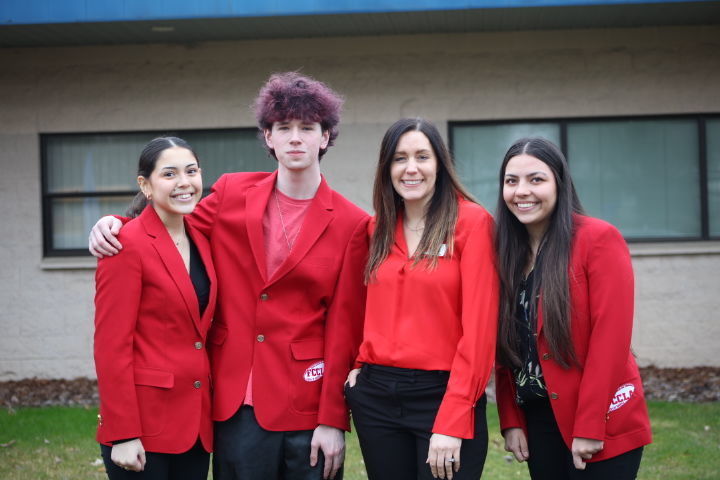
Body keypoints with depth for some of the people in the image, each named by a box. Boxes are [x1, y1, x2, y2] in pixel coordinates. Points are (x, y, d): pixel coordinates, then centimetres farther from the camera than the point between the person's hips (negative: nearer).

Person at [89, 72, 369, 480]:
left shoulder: (351, 224, -3)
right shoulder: (232, 193, 3)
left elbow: (343, 328, -4)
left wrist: (333, 421, -6)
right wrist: (114, 224, -2)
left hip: (306, 406, -2)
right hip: (235, 404, 2)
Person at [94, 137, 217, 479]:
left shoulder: (202, 240, 9)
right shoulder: (128, 244, -12)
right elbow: (111, 346, -14)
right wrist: (123, 435, -16)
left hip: (197, 422, 7)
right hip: (144, 425, -6)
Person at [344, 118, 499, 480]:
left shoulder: (472, 221, -7)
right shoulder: (378, 228, 10)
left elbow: (478, 325, -13)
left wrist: (451, 420, -17)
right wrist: (364, 362, 0)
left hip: (443, 394, -5)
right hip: (376, 396, 5)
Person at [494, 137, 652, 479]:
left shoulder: (599, 239, -11)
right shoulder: (506, 250, 7)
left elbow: (610, 337, -16)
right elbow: (505, 345, 8)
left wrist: (589, 426, -17)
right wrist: (510, 421, 2)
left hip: (601, 427, -5)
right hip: (536, 421, 6)